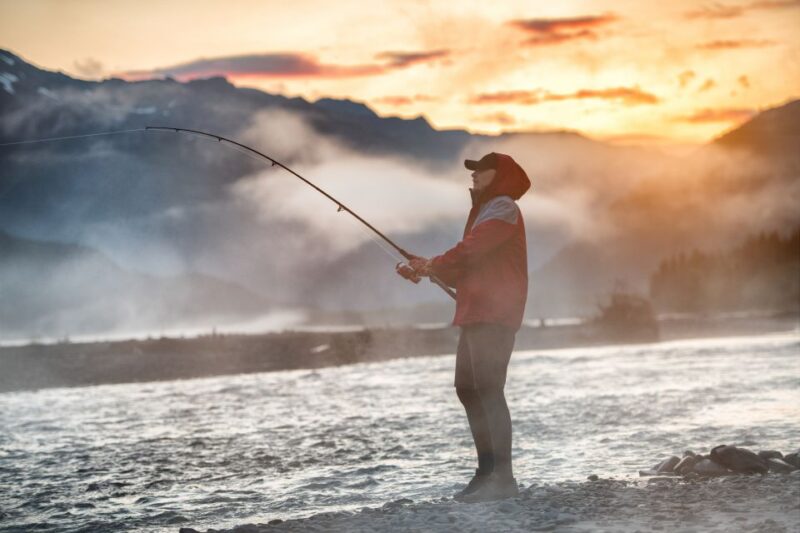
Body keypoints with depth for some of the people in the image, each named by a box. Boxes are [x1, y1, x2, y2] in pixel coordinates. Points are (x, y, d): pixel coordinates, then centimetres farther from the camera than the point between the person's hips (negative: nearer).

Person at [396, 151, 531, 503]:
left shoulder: (502, 208, -5)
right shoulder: (485, 211, 27)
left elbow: (470, 250, -18)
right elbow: (465, 270, 23)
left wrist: (433, 265, -3)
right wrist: (427, 270, 8)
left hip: (493, 316, -11)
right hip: (476, 315, 11)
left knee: (486, 391, -17)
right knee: (469, 390, 11)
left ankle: (502, 477, -20)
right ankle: (487, 472, 15)